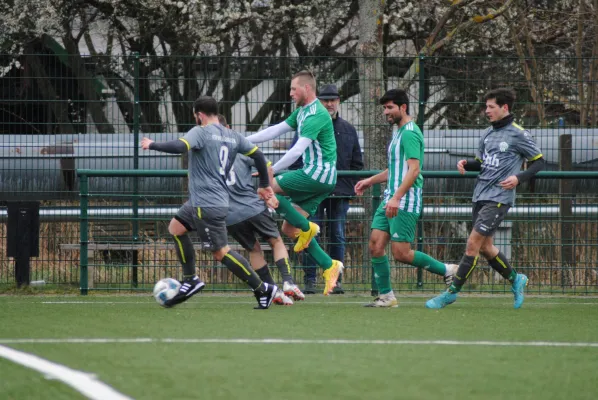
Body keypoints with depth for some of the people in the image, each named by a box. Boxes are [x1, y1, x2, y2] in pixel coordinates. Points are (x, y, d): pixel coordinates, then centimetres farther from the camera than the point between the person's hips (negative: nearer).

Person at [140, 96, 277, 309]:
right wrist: (264, 185, 25)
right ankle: (190, 280, 20)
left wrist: (152, 145, -12)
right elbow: (258, 155, 13)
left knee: (221, 252, -6)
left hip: (207, 204, -9)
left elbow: (179, 146, -27)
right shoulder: (232, 137, 11)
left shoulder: (201, 132, -12)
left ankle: (262, 290, -6)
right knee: (176, 227, 21)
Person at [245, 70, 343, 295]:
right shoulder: (302, 112, 16)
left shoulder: (316, 115, -16)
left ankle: (306, 227, -6)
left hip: (318, 174, -10)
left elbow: (297, 150, -24)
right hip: (317, 177, 10)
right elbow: (275, 130, 18)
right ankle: (329, 266, 5)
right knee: (289, 230, 7)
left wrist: (272, 171, -24)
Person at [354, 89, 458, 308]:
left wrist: (396, 198, -28)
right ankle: (386, 296, 5)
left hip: (405, 202, -10)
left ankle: (447, 271, 6)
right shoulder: (398, 132, 19)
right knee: (376, 245, 0)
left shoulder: (410, 133, -13)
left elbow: (414, 169, -22)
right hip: (391, 200, 10)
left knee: (401, 253, -10)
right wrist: (371, 181, 27)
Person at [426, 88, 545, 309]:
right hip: (480, 197, 8)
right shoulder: (488, 134, 14)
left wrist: (519, 178, -16)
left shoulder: (518, 134, -7)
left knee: (473, 243, -11)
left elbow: (539, 162, -2)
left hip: (499, 198, -8)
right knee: (485, 247, 12)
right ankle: (516, 280, 31)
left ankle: (452, 292, -7)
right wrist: (466, 164, 3)